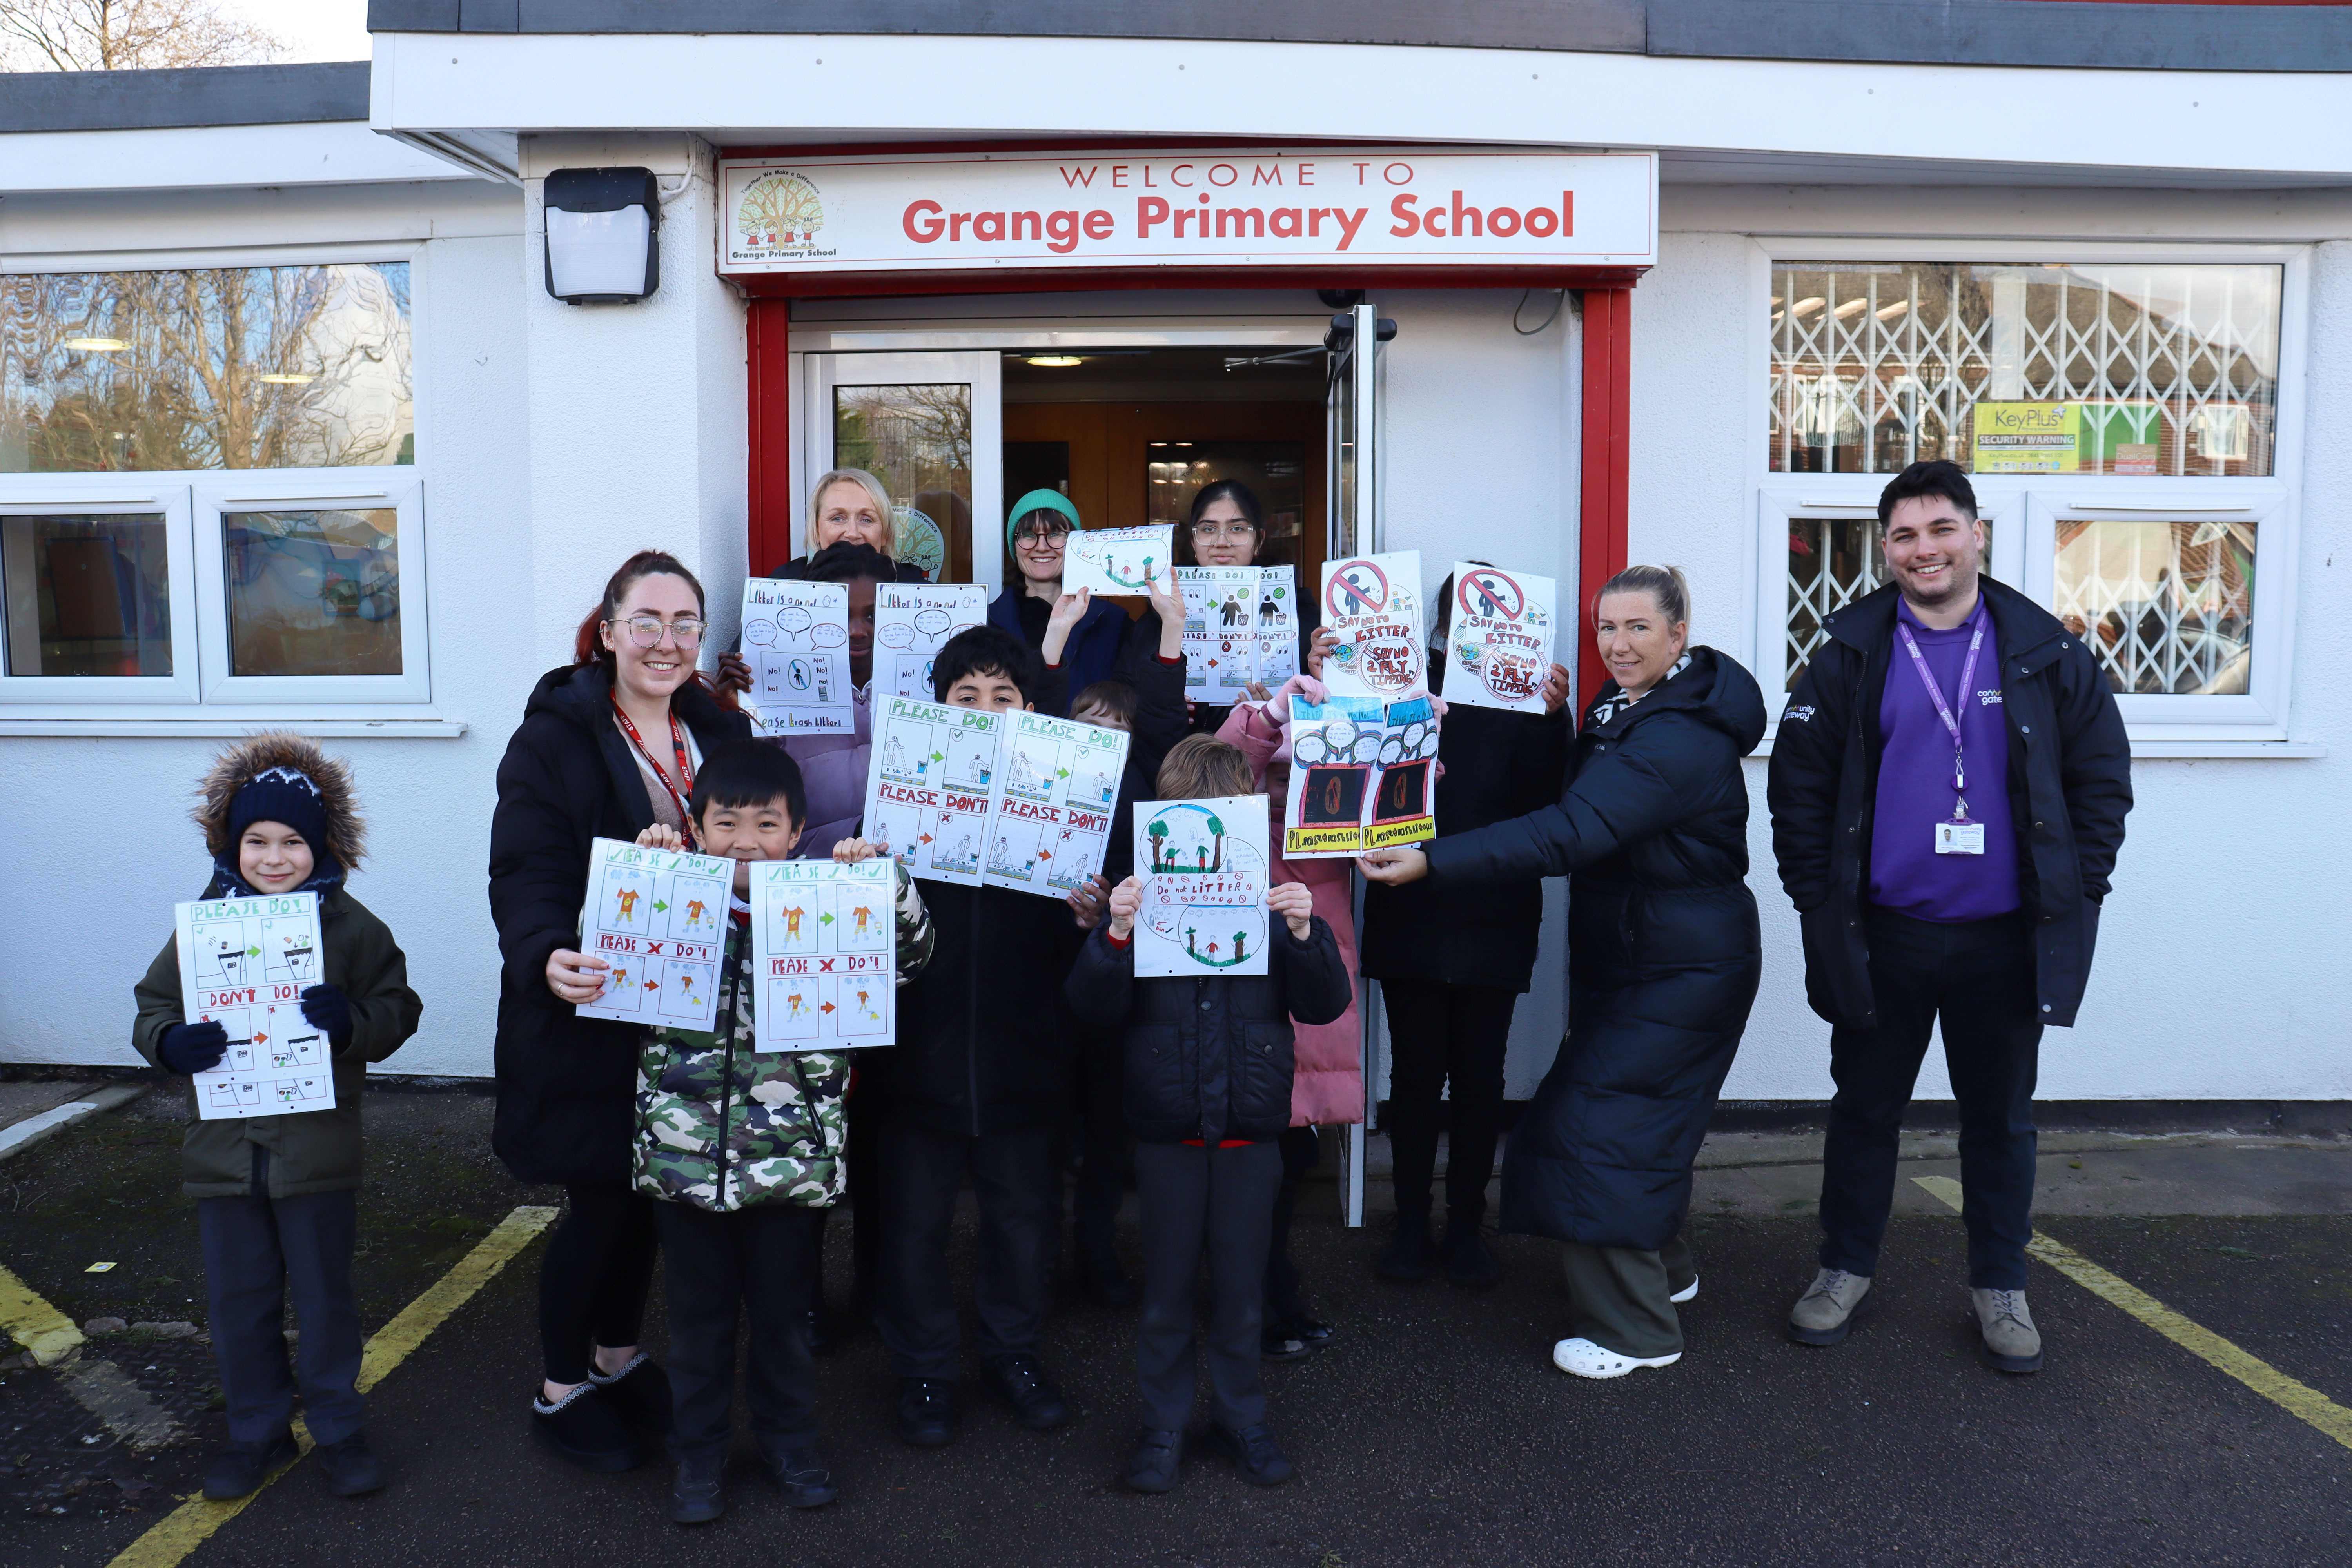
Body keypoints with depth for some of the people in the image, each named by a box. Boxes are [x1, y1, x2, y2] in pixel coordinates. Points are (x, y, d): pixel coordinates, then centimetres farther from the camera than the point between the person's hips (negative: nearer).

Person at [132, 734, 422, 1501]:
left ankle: (337, 1428, 28)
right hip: (223, 1147, 3)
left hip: (318, 1152, -2)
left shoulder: (352, 927, -8)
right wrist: (172, 1043, -16)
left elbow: (396, 1012, -6)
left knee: (325, 1296, 11)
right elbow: (152, 1008, 6)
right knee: (238, 1301, 15)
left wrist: (349, 1022, -27)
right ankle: (258, 1431, 33)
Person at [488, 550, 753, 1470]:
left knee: (649, 1194, 17)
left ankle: (618, 1358, 39)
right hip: (590, 1015, -5)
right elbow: (526, 875, -20)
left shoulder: (722, 732, 7)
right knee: (603, 1204, 4)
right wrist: (548, 959, -38)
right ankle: (559, 1391, 26)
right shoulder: (555, 736, -11)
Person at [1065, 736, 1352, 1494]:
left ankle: (1241, 1416, 32)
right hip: (1167, 1128, -1)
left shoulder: (1273, 898, -2)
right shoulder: (1144, 899, -5)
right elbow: (1094, 1007, -8)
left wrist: (1305, 933, -21)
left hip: (1251, 1129, 1)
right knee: (1166, 1289, 12)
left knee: (1241, 1288, 14)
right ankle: (1163, 1423, 29)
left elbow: (1325, 1005, -4)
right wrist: (1116, 934, -25)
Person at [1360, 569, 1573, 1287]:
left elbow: (1545, 797, -12)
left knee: (1480, 1074, 7)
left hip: (1493, 921, 0)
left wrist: (1551, 720, -26)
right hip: (1411, 913, 0)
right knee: (1415, 1072, 5)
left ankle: (1466, 1228, 20)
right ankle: (1411, 1225, 19)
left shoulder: (1524, 698, 1)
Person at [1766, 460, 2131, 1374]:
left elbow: (2102, 777, 6)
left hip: (2005, 939, 1)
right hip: (1882, 938, 0)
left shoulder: (2047, 654, 0)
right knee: (1865, 1107, 12)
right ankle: (1846, 1269, 29)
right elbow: (1799, 785, 1)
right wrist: (1818, 895, -4)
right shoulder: (1850, 656, -2)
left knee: (2001, 1117, 13)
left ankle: (1999, 1286, 29)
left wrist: (2077, 886, 0)